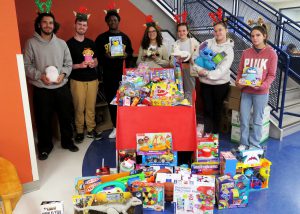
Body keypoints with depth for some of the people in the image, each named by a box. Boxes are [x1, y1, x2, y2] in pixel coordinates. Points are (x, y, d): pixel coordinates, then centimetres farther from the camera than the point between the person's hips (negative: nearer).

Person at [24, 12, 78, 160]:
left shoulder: (61, 43, 6)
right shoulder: (31, 43, -3)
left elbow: (68, 63, 8)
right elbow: (26, 65, -5)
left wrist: (63, 74, -10)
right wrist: (40, 76, -18)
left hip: (62, 87, 3)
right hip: (41, 89, -2)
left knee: (66, 116, 12)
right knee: (43, 119, 7)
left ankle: (67, 141, 33)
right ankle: (45, 147, 27)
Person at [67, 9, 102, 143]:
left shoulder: (91, 43, 12)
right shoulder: (69, 44, -2)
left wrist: (93, 64, -5)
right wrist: (80, 65, -19)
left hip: (93, 79, 4)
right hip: (77, 80, -4)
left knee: (91, 107, 7)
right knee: (79, 107, -1)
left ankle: (91, 130, 20)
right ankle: (79, 131, 14)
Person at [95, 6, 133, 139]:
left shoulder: (125, 37, 13)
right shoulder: (101, 38, 7)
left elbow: (131, 52, 16)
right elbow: (97, 54, 5)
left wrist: (127, 55, -6)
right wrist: (105, 56, -14)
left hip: (123, 73, 1)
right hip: (108, 74, 0)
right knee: (111, 100, 4)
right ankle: (116, 127, 16)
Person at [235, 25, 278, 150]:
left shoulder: (271, 53, -2)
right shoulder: (246, 53, 7)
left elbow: (271, 74, -4)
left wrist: (262, 85, -20)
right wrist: (238, 82, -8)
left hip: (261, 92, -3)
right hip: (245, 91, 3)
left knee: (257, 120, 6)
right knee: (243, 119, 7)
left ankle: (254, 146, 20)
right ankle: (244, 143, 22)